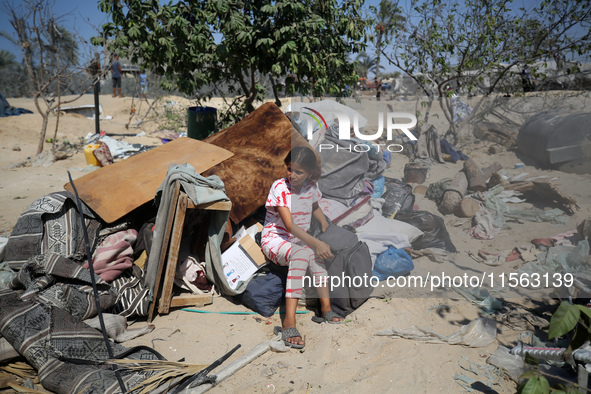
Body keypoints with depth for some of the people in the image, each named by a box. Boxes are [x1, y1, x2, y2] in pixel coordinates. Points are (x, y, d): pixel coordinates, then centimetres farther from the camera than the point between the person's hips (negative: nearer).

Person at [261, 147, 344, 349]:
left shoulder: (311, 188, 1)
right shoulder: (279, 187, -16)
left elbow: (315, 208, 24)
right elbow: (289, 225, -24)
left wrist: (324, 223, 4)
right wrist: (316, 243, -31)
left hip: (300, 240, 5)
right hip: (275, 240, -5)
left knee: (314, 253, -30)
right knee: (303, 252, -37)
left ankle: (325, 307, -21)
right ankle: (289, 322, -43)